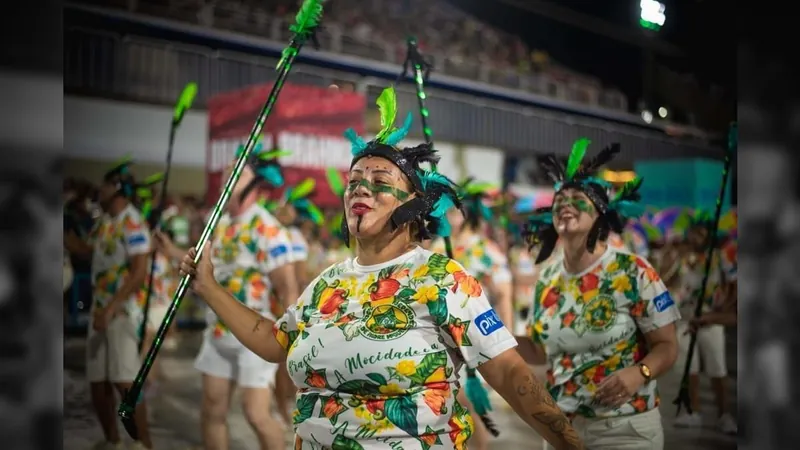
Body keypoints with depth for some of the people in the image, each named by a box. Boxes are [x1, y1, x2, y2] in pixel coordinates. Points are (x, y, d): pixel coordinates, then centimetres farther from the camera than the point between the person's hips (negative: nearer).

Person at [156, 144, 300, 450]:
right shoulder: (220, 224, 6)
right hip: (218, 333, 8)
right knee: (213, 411, 12)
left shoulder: (268, 230, -17)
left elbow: (288, 290, -18)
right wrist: (173, 251, 13)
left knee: (256, 414, -8)